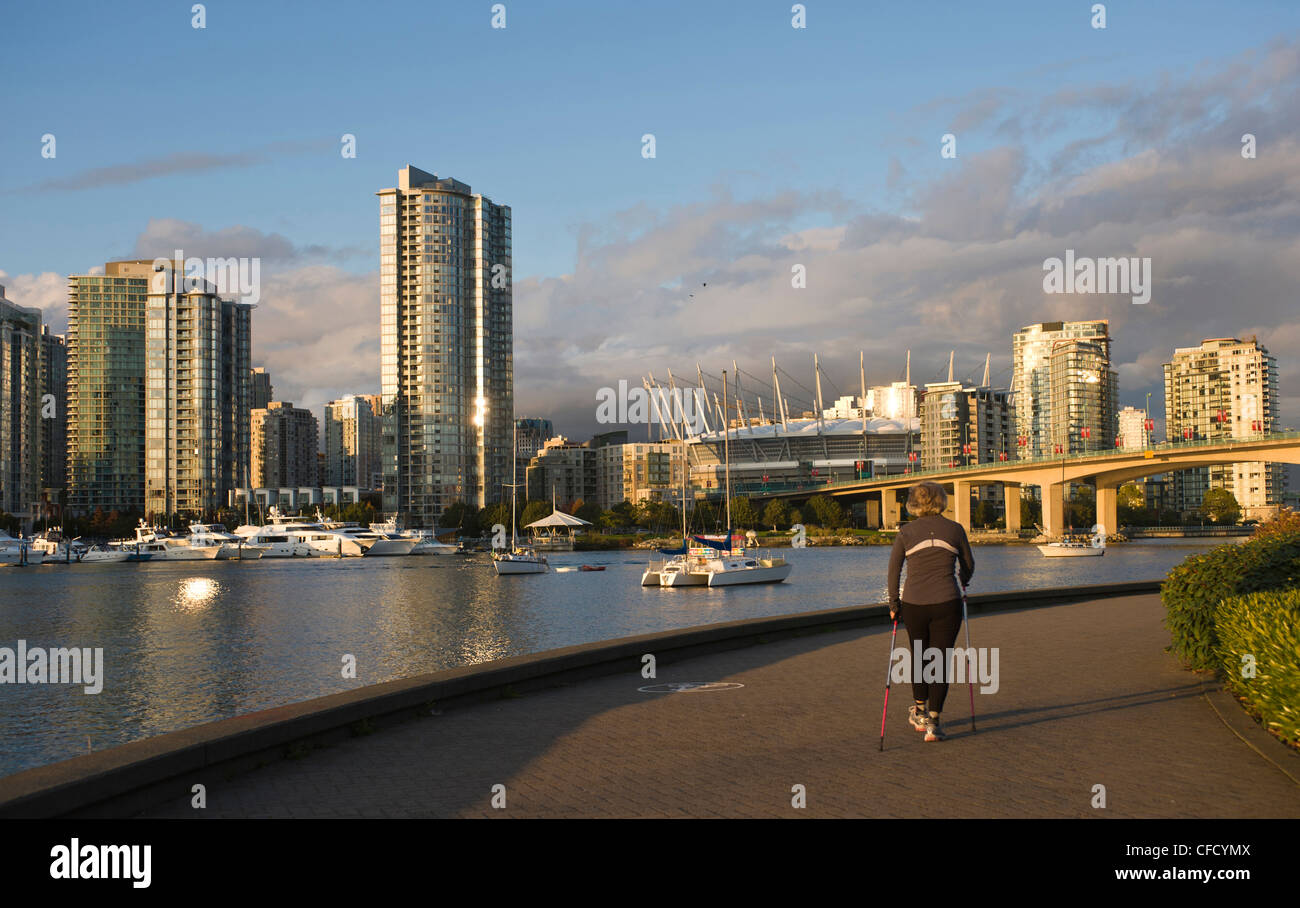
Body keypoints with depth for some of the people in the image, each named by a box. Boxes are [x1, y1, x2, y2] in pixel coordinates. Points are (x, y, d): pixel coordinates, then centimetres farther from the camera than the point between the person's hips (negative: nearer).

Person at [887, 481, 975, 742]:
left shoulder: (906, 532, 2)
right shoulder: (955, 529, 3)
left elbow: (894, 568, -4)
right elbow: (968, 565, 16)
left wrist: (893, 603, 3)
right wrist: (962, 584, 36)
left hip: (913, 604, 1)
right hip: (946, 603, -1)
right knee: (941, 661, 4)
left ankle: (920, 713, 33)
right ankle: (933, 723, -2)